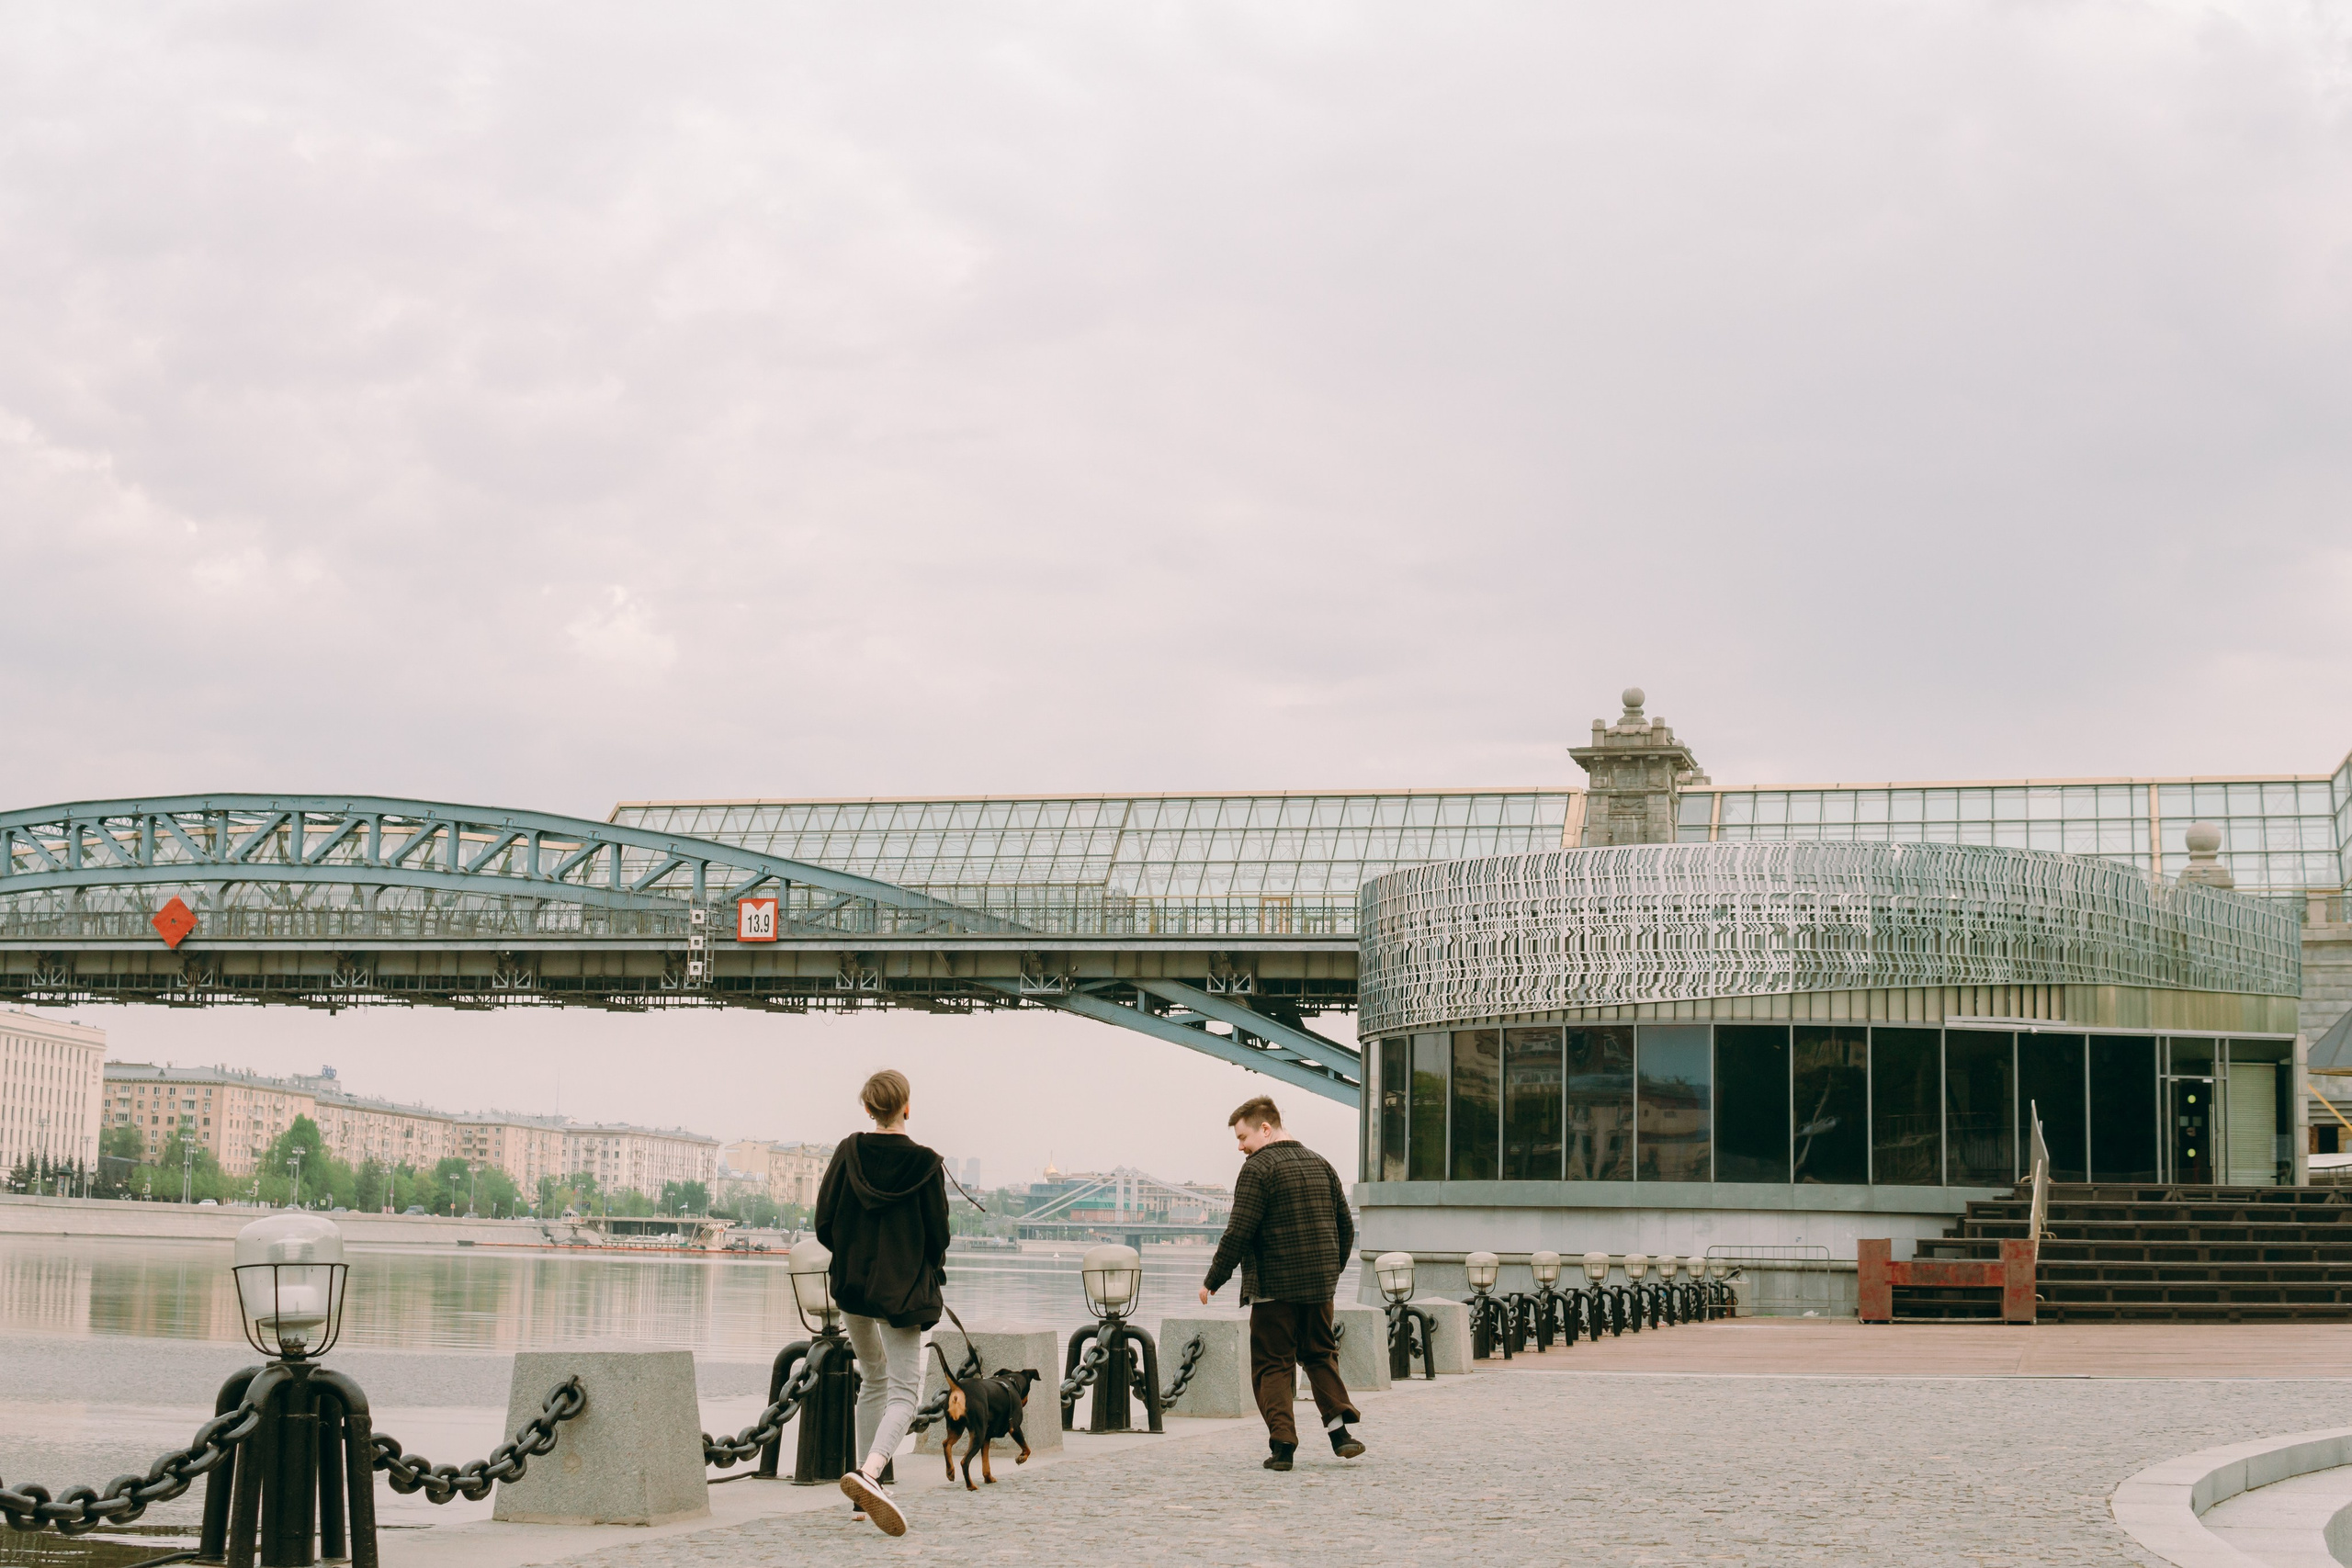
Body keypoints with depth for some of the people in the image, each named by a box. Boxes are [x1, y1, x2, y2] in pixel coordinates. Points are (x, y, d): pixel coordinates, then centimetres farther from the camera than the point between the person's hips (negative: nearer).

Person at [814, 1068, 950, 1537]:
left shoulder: (848, 1152, -3)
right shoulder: (923, 1163, -10)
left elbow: (823, 1221, -1)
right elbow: (938, 1233, -5)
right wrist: (931, 1274, 15)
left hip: (851, 1282, 4)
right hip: (902, 1288, -4)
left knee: (874, 1380, 22)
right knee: (904, 1390, -5)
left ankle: (868, 1487, 21)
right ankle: (869, 1473, -31)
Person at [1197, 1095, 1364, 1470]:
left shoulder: (1259, 1168, -10)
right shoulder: (1320, 1164, 13)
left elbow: (1239, 1233, -15)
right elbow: (1345, 1226, 17)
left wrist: (1213, 1281, -7)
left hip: (1274, 1287, -6)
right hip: (1319, 1285, 6)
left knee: (1273, 1365, 2)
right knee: (1321, 1355, 17)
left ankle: (1282, 1444, -5)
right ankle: (1339, 1424, 2)